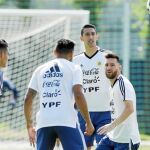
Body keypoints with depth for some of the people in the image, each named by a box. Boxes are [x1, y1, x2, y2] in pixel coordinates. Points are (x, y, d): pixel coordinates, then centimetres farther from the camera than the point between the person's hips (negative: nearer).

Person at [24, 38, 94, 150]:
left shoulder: (40, 70, 17)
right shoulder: (73, 68, 6)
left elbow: (28, 99, 14)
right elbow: (78, 95, -8)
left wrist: (29, 126, 23)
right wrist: (89, 123, -2)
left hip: (44, 123, 4)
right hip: (67, 121, -4)